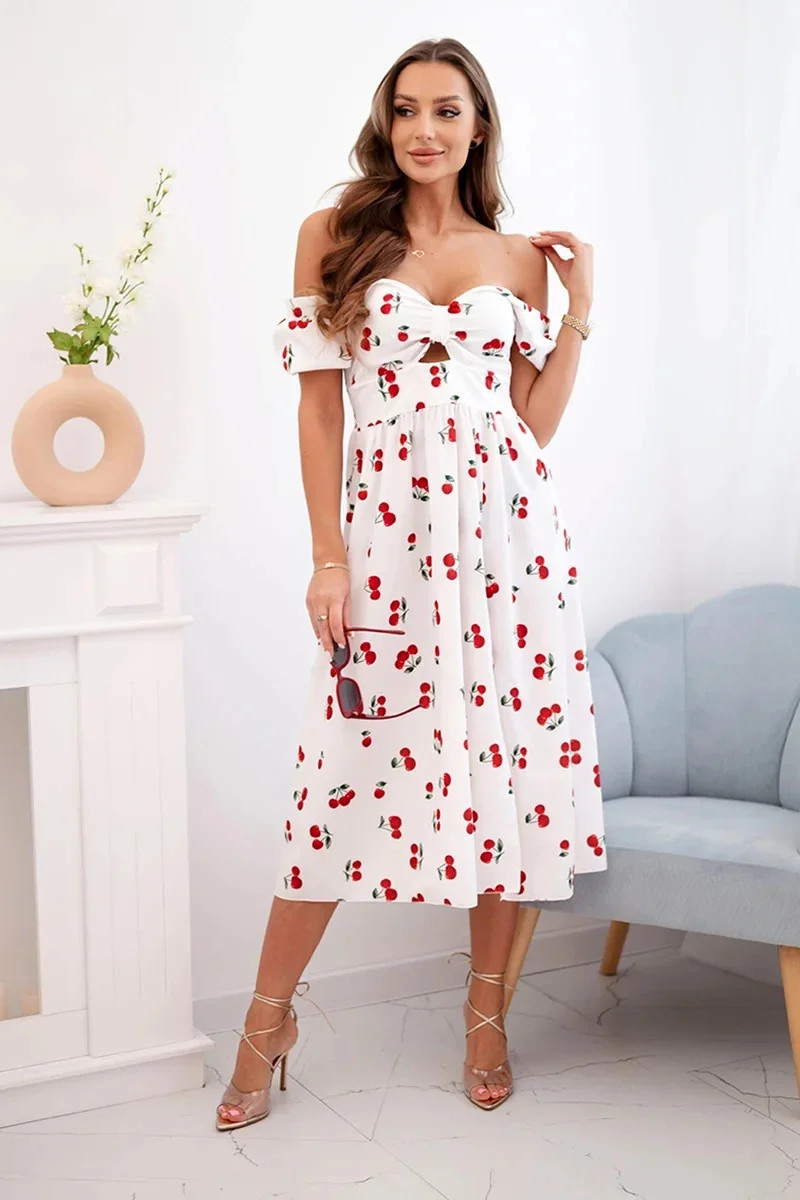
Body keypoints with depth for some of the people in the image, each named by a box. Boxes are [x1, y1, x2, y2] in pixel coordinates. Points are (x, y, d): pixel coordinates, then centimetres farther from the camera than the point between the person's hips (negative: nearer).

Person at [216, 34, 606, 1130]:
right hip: (388, 527, -2)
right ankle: (270, 1019, 15)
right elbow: (318, 405, 1)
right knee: (355, 764, -1)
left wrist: (581, 310, 3)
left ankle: (487, 1005, 22)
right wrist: (328, 557, -5)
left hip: (509, 526, 2)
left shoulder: (519, 257, 11)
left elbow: (536, 425, 9)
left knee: (510, 752, 4)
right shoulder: (333, 236, 6)